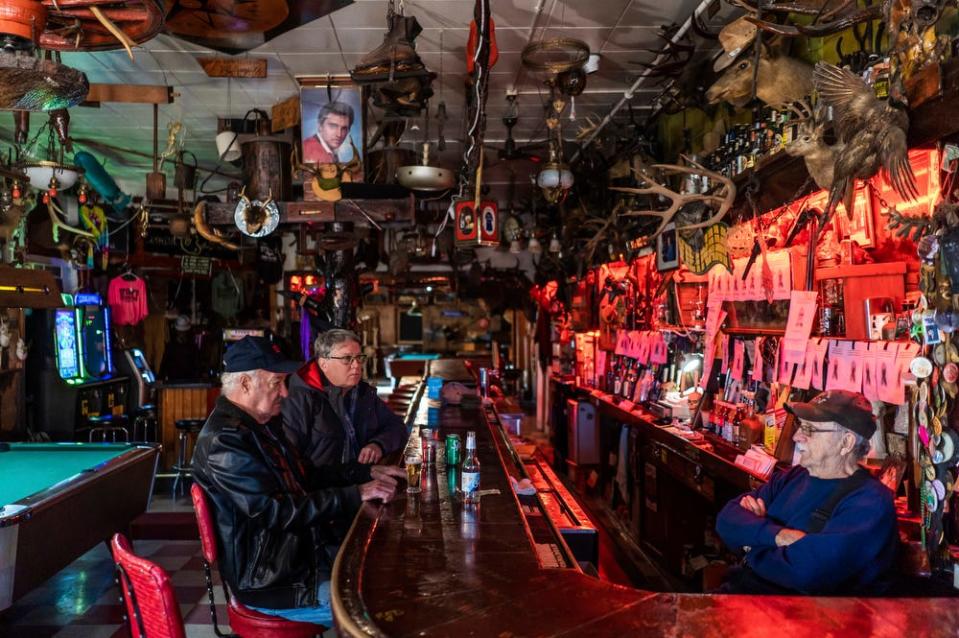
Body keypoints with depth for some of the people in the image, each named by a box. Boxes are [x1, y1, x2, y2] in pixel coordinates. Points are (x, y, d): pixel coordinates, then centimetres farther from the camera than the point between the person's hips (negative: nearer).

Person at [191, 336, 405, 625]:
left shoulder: (263, 424, 8)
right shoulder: (223, 441, -23)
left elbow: (307, 476, 18)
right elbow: (276, 511, -27)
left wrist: (367, 472, 6)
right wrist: (356, 494, -25)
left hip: (304, 553, 9)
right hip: (271, 583, -9)